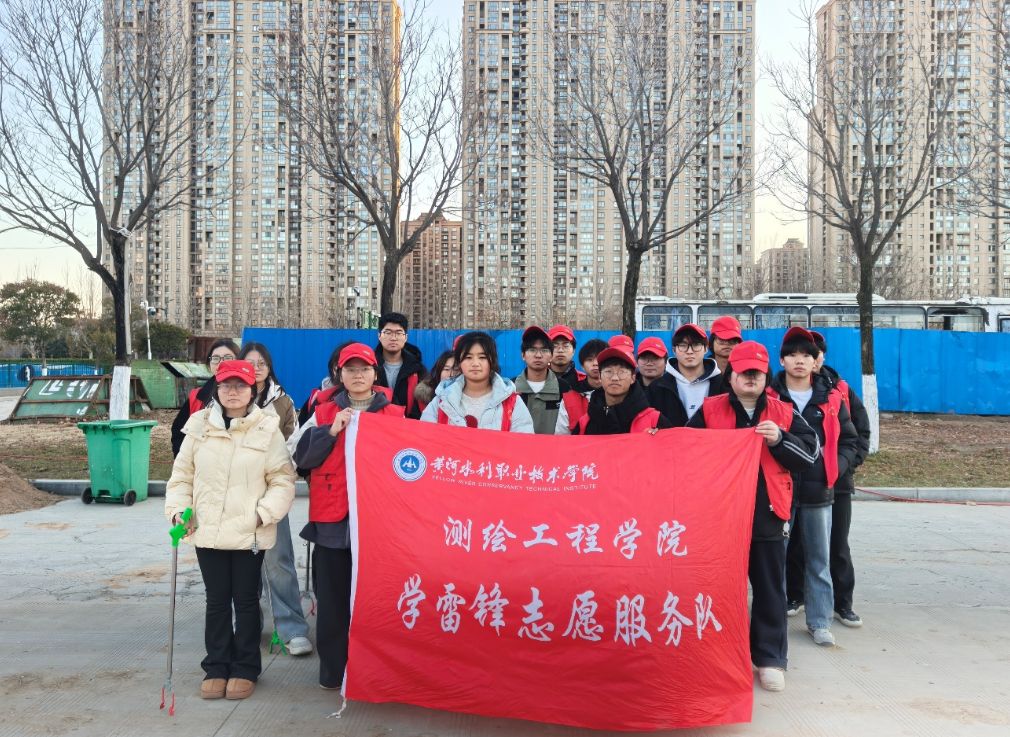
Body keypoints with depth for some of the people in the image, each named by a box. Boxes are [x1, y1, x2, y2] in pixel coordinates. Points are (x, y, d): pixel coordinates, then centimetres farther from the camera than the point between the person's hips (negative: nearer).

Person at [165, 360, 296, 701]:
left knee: (246, 600, 9)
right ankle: (216, 667, 26)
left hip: (249, 533, -2)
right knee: (217, 601, 12)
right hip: (207, 531, 2)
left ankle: (245, 669, 23)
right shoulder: (199, 426, 3)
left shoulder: (267, 429, -5)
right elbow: (182, 474, 10)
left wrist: (265, 512, -14)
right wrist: (178, 508, -2)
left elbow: (283, 480, -4)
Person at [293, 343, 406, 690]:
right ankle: (333, 669, 18)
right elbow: (301, 457, -1)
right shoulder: (324, 413, 10)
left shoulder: (395, 415, 7)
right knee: (332, 598, 6)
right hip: (332, 519, 1)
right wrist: (332, 431, -12)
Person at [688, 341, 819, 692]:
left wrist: (779, 440, -15)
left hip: (767, 514, 1)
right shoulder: (709, 410, 2)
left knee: (769, 589, 9)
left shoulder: (783, 413, 5)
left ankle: (770, 657, 21)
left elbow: (810, 451, 0)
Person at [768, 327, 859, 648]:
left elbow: (849, 440, 13)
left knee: (819, 560, 10)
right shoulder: (769, 397, -1)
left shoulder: (830, 399, 7)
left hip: (818, 491, 2)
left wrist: (836, 467, -1)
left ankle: (819, 621, 21)